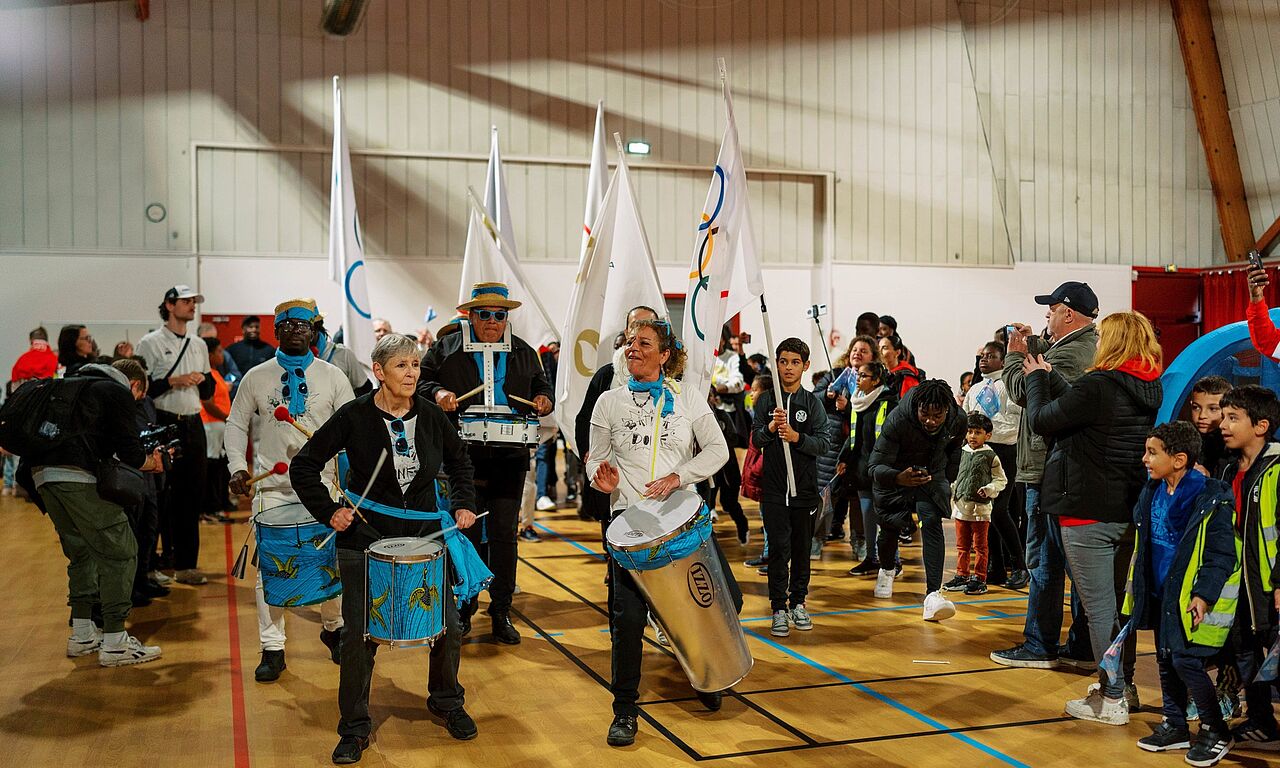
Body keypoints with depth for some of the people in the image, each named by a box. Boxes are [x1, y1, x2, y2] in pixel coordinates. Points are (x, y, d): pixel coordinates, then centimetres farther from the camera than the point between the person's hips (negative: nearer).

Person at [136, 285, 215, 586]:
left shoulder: (199, 345, 16)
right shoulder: (150, 343, -2)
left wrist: (203, 380, 0)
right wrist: (172, 381, -18)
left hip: (193, 426, 6)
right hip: (163, 426, -6)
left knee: (193, 494, 6)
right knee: (159, 496, -4)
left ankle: (185, 564, 12)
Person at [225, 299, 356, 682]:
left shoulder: (332, 377, 4)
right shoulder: (256, 377, 6)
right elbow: (237, 424, 11)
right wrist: (237, 467, -3)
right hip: (271, 487, 0)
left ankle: (333, 628, 29)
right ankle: (272, 649, 9)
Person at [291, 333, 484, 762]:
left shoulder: (431, 416, -2)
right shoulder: (355, 416, -10)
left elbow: (459, 461, 16)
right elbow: (304, 466, -4)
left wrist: (464, 504, 5)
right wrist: (328, 512, -12)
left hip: (425, 532, 3)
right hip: (366, 537, -3)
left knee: (449, 628, 5)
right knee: (360, 635, -1)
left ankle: (447, 703, 31)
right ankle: (354, 728, 18)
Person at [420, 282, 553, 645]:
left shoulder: (524, 353, 13)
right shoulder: (447, 349, 6)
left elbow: (542, 386, 21)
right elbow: (420, 380, 8)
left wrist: (543, 400, -1)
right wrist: (437, 393, -13)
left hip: (510, 456, 2)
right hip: (464, 455, -1)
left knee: (504, 532, 3)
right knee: (465, 531, 4)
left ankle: (501, 612, 14)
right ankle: (462, 609, 19)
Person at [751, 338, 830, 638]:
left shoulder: (813, 403, 4)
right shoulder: (766, 400, 6)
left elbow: (823, 444, -4)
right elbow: (755, 440, 1)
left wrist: (796, 436, -20)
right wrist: (771, 427, -18)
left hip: (804, 488, 1)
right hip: (774, 488, -1)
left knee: (802, 548, 9)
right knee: (779, 548, -4)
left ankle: (798, 603, 22)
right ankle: (779, 608, 3)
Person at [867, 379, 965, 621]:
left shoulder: (958, 420, -21)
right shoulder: (897, 420, -35)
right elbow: (875, 466, -36)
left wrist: (942, 469, 13)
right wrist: (898, 478, -56)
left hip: (932, 476, 2)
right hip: (895, 476, -1)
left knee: (932, 523, -19)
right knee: (890, 527, 9)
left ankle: (933, 594, -25)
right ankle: (886, 570, 44)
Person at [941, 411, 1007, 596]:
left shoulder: (990, 456, -4)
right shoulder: (962, 453, 9)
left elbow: (1001, 479, 1)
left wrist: (989, 489, -15)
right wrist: (953, 492, 11)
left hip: (980, 507, -5)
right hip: (961, 506, 5)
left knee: (980, 546, 3)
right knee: (962, 545, 13)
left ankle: (980, 579, 9)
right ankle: (962, 576, 22)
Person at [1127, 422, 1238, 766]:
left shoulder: (1211, 500, -17)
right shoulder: (1152, 493, 6)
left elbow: (1223, 555, -16)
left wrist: (1204, 594, -24)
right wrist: (1138, 589, 18)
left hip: (1190, 597, -7)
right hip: (1161, 595, 7)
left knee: (1185, 661, -8)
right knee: (1165, 659, 13)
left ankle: (1216, 732, 10)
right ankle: (1175, 726, 27)